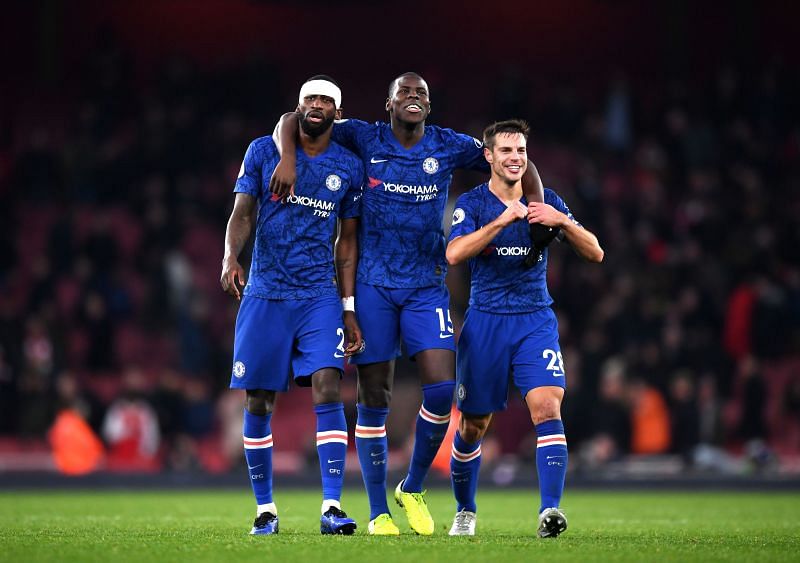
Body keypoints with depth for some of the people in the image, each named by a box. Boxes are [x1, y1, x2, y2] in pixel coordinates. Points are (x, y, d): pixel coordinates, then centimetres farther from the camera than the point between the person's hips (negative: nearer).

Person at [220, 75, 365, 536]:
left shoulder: (349, 167, 6)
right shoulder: (263, 151, 5)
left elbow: (349, 243, 10)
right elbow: (242, 213, 3)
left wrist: (350, 309, 6)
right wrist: (230, 257, -18)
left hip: (320, 295, 0)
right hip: (265, 293, 0)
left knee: (327, 388, -17)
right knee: (259, 402, 3)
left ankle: (332, 506, -19)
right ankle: (265, 509, 14)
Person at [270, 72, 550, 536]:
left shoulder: (449, 147, 3)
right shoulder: (367, 139, 0)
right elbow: (293, 120, 3)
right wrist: (289, 158, -15)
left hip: (427, 287, 1)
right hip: (374, 287, -1)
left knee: (442, 387, -14)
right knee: (374, 400, 0)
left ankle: (413, 488, 8)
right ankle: (378, 511, 9)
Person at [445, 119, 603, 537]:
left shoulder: (547, 202, 6)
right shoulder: (472, 203, -1)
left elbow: (595, 253, -1)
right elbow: (454, 253, -19)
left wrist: (562, 222, -18)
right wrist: (501, 222, -29)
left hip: (536, 322, 1)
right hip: (485, 322, -1)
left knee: (548, 408, -20)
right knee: (472, 426, 6)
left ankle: (550, 510, -25)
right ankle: (464, 512, 28)